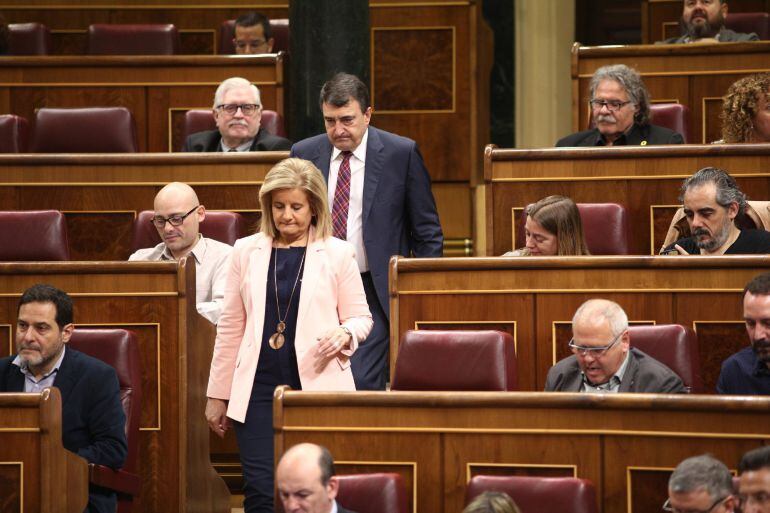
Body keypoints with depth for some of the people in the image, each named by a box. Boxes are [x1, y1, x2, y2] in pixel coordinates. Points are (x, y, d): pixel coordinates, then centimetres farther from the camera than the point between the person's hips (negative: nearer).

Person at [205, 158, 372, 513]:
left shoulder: (337, 254, 3)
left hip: (318, 387, -1)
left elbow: (360, 317, 9)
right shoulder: (247, 253, 9)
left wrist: (344, 333, -15)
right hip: (259, 388, 1)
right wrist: (217, 394, 12)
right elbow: (230, 327, 12)